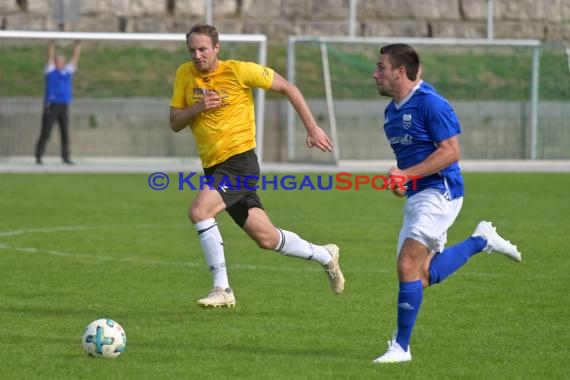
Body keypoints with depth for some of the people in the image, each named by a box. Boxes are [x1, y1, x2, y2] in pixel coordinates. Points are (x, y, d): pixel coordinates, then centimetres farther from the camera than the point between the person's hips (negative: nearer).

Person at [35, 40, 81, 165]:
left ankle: (65, 157, 10)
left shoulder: (68, 71, 14)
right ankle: (38, 156, -1)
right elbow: (50, 56, -1)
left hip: (64, 106, 4)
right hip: (51, 106, -4)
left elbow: (75, 57, 13)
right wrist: (52, 44, -7)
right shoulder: (51, 70, 5)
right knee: (45, 133, -4)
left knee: (65, 133, 5)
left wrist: (77, 45, 7)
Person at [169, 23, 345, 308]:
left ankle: (222, 289, -19)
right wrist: (198, 107, -15)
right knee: (267, 239, 11)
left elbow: (287, 88, -1)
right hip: (213, 166, 6)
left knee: (199, 210, -27)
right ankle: (325, 256, 35)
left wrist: (312, 128, -2)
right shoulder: (185, 75, 3)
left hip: (240, 161, -6)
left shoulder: (239, 71, -10)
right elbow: (175, 123, 5)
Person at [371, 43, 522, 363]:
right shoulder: (392, 111, 13)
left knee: (408, 266, -16)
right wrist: (397, 179, 9)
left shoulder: (430, 103, -15)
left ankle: (401, 347, -9)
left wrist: (407, 174, -23)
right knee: (423, 276, 8)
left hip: (439, 192, -10)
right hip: (415, 196, 10)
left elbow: (450, 151, -19)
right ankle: (482, 240, 25)